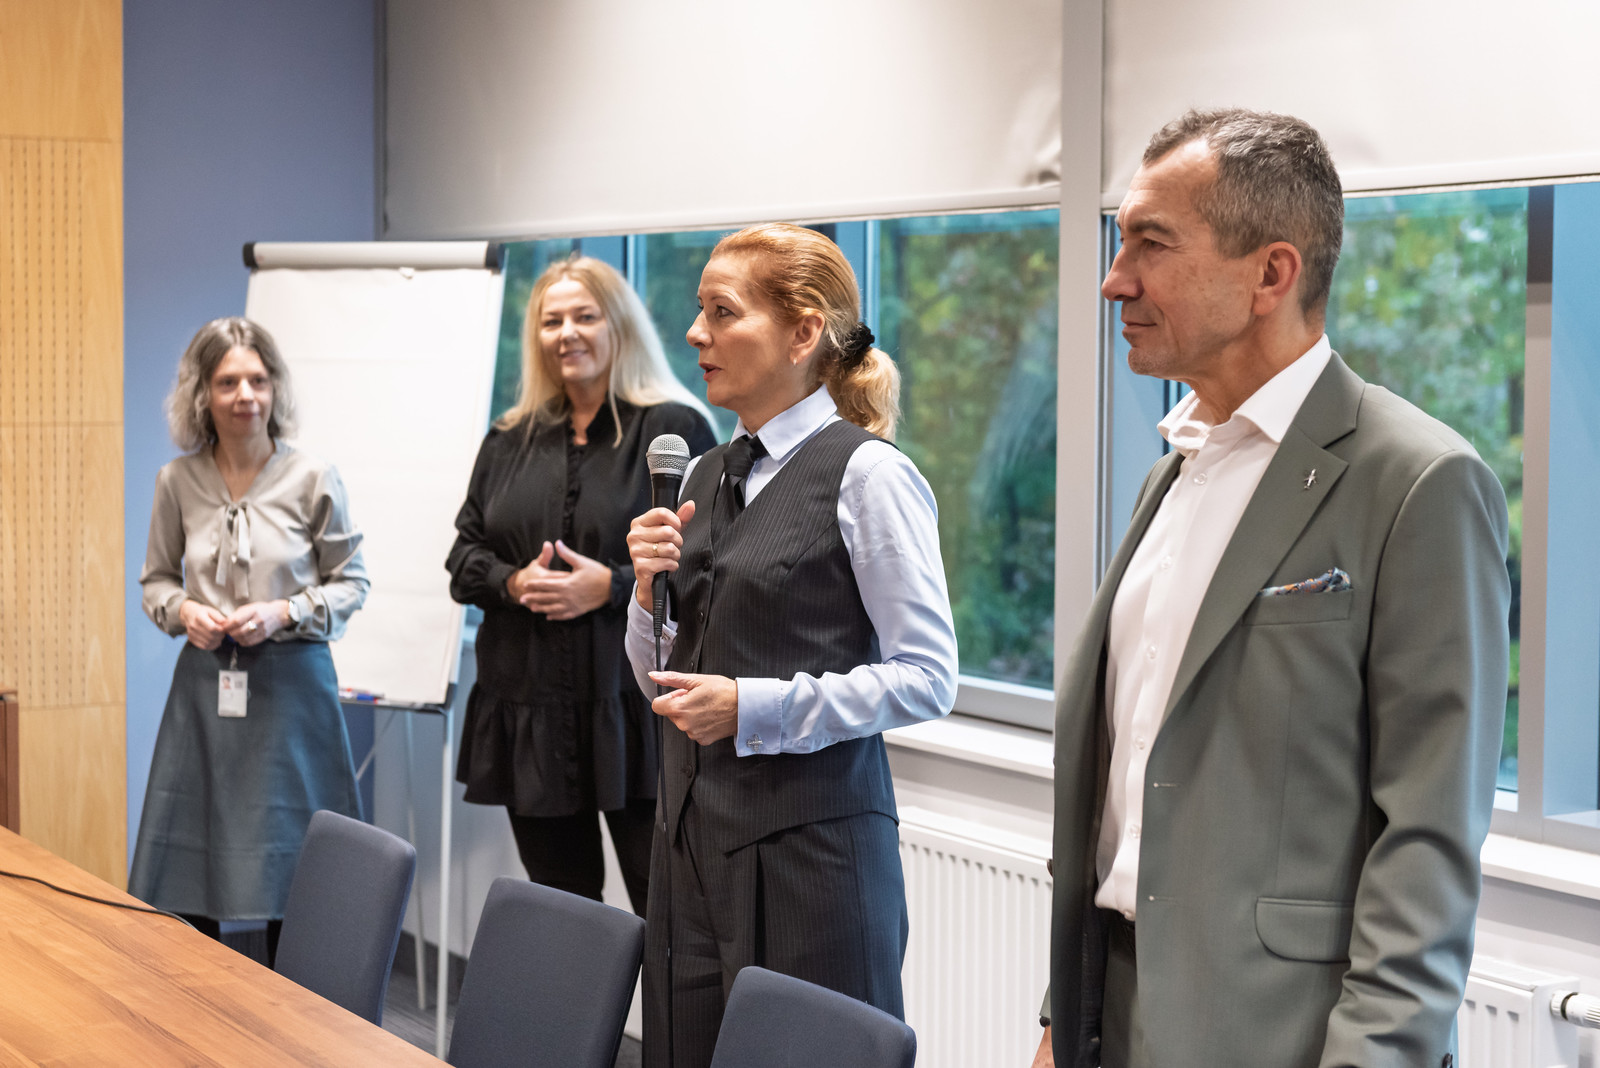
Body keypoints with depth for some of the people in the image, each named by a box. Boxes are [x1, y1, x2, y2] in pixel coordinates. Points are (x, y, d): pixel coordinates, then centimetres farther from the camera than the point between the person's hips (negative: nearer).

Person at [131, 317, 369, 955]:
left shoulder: (312, 480, -4)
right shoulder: (177, 482, 3)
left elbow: (350, 582, 3)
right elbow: (156, 579, 15)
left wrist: (284, 613, -12)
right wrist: (184, 611, -6)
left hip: (290, 683, -2)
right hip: (204, 683, 2)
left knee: (288, 870, 2)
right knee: (187, 881, 5)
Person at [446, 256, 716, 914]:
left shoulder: (673, 430, -2)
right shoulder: (510, 440, 15)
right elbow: (465, 554, 16)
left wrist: (614, 586, -18)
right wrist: (512, 582, -6)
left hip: (635, 713, -5)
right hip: (530, 713, 5)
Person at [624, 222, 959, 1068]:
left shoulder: (867, 474, -9)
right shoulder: (706, 476, 13)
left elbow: (927, 678, -13)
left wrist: (755, 708, -17)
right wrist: (651, 588, 1)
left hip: (810, 836, -7)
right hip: (696, 830, 7)